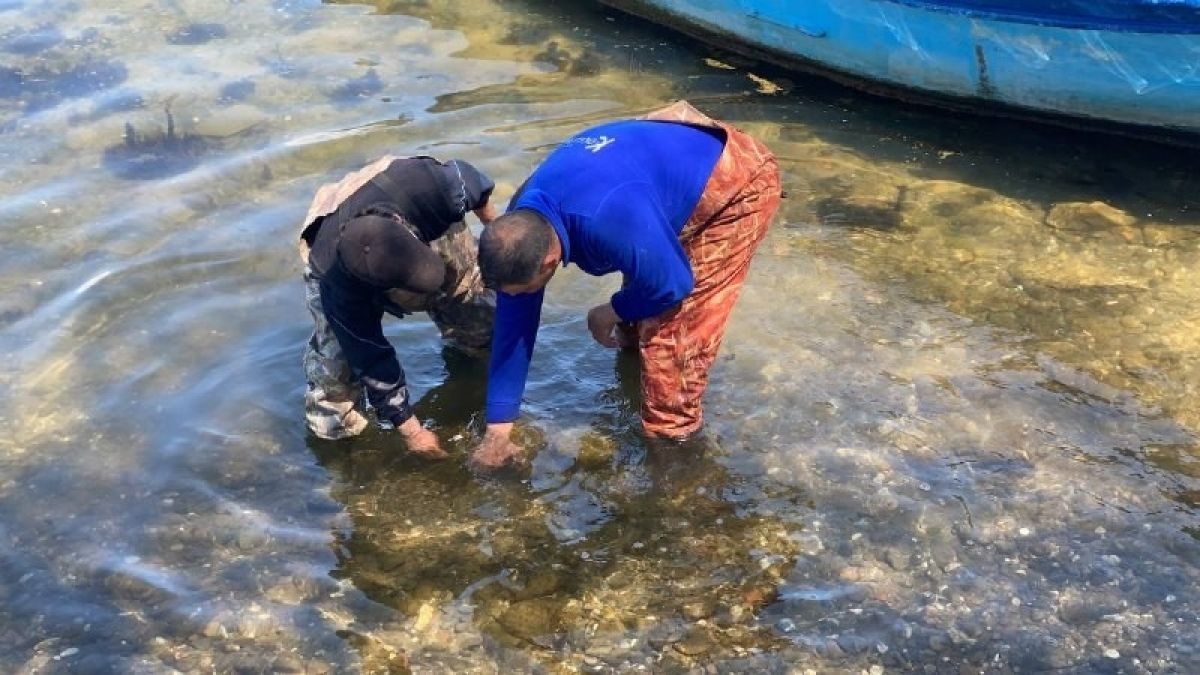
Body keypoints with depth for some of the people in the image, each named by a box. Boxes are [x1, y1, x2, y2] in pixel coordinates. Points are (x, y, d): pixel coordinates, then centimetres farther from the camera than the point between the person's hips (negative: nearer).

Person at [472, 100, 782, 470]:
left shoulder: (610, 220, -42)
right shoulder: (522, 221, -14)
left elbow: (672, 284, -26)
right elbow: (514, 322, -7)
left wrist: (613, 312, -5)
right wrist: (497, 430, -3)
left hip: (740, 183, -7)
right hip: (686, 169, 8)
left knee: (674, 326, -10)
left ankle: (669, 435, 9)